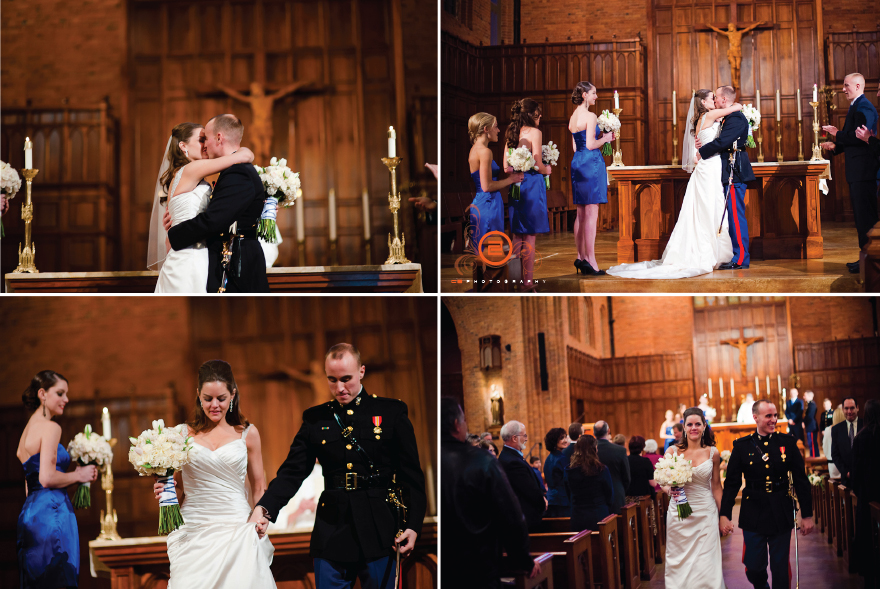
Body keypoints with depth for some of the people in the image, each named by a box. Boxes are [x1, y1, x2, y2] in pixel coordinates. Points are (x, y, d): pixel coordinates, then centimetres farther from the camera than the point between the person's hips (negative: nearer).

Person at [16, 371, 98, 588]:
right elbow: (47, 478, -17)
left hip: (30, 511, 10)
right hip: (51, 512, -10)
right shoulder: (50, 427, -8)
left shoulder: (27, 429, 20)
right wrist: (79, 475, -2)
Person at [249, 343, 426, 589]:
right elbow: (292, 472, 3)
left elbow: (412, 475, 3)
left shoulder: (392, 412, 4)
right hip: (331, 530, 2)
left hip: (379, 532, -2)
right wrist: (263, 508, -13)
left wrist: (413, 525, -6)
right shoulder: (315, 419, 9)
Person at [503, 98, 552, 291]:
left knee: (517, 235, 14)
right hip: (531, 184, -6)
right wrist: (547, 169, 4)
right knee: (530, 237, -2)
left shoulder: (511, 133, 9)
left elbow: (505, 166, 10)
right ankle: (528, 281, -1)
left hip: (515, 186, 6)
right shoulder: (534, 132, -10)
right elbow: (537, 165, -15)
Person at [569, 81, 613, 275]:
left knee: (581, 214, 12)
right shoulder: (590, 116, -12)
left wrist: (600, 137, 20)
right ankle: (590, 261, -8)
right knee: (591, 213, -7)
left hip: (577, 162, 9)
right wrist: (606, 138, -1)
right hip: (591, 162, -9)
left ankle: (580, 257, 15)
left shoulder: (573, 117, 14)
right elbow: (590, 145, -18)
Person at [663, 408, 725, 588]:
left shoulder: (712, 453, 2)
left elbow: (716, 486, 8)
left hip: (705, 513, 0)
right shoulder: (673, 451, -1)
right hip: (679, 512, 0)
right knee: (680, 562, 3)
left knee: (705, 565, -3)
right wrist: (669, 489, -27)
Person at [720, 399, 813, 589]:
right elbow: (731, 484, 0)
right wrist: (724, 515, -6)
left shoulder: (788, 442, 1)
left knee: (780, 568, 5)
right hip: (753, 515, 0)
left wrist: (807, 514, 2)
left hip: (782, 515, 0)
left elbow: (801, 480, 3)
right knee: (754, 568, 4)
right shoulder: (742, 446, -1)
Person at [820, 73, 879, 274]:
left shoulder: (863, 107, -14)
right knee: (861, 214, 14)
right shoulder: (855, 106, 19)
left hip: (864, 169, -11)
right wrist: (835, 146, 10)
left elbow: (860, 137, -24)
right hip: (857, 171, 11)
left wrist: (837, 134, -12)